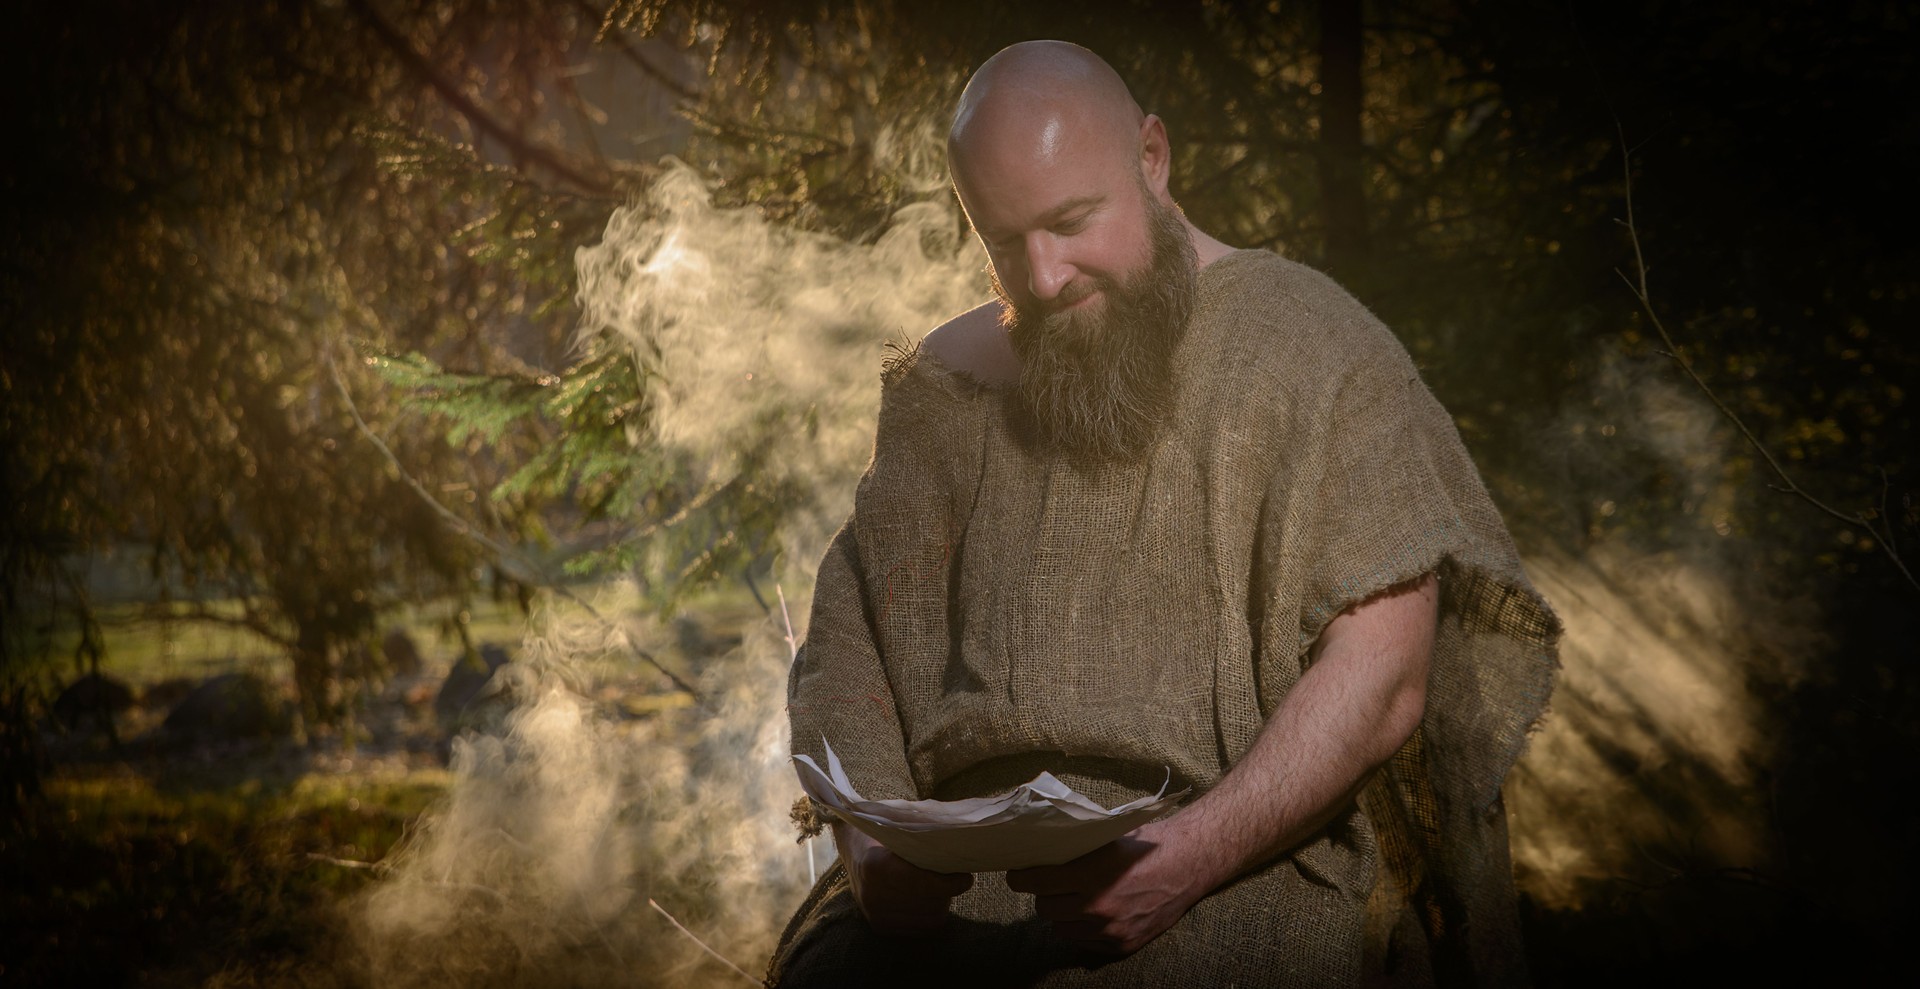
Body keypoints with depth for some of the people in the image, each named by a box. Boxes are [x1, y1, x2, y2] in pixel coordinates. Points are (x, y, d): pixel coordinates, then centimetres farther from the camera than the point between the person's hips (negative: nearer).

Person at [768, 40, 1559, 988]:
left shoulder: (1312, 347, 0)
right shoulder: (947, 384, 15)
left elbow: (1380, 674, -9)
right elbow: (846, 653, 13)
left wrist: (1190, 857, -21)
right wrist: (869, 847, -8)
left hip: (1245, 860, -4)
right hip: (966, 879, 4)